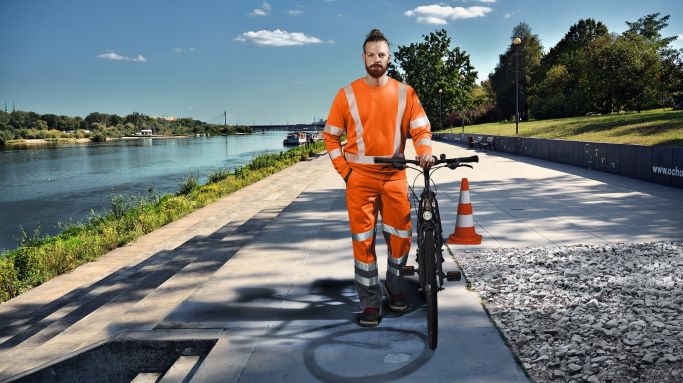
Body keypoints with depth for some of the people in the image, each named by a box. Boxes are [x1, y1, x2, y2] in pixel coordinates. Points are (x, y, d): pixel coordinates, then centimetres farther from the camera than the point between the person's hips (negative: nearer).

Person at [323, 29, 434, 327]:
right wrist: (343, 169, -4)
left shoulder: (404, 93, 2)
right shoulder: (347, 94, 0)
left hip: (394, 176, 1)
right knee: (363, 240, 1)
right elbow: (331, 136, 5)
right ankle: (370, 303, 14)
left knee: (401, 236, 5)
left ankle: (394, 286, 32)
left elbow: (421, 128, 0)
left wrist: (425, 151, -20)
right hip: (360, 178, -1)